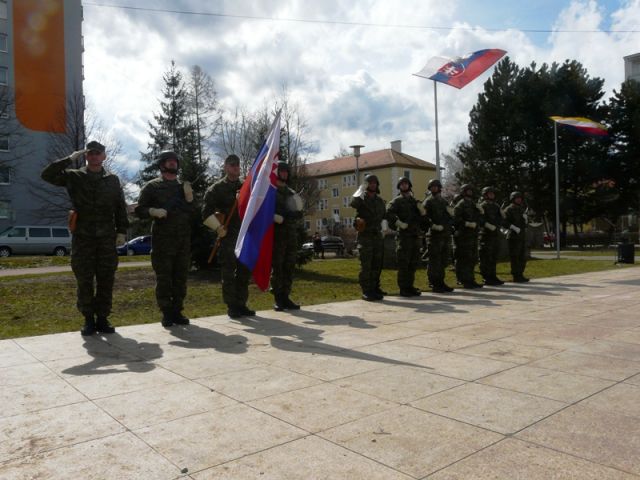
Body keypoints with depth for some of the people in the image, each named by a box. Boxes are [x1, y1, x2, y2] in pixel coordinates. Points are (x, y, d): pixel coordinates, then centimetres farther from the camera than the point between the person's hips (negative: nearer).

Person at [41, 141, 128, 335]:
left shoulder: (113, 180, 10)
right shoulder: (74, 177, 6)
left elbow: (121, 208, 9)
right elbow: (47, 175, -6)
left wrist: (122, 231, 1)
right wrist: (70, 159, -7)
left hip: (106, 238, 1)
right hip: (82, 237, -1)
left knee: (106, 280, 3)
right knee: (84, 281, 1)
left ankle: (102, 318, 12)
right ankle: (88, 320, 11)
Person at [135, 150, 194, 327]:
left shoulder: (183, 186, 17)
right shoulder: (152, 186, 3)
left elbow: (192, 212, 16)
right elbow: (139, 210, 1)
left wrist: (189, 197, -1)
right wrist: (154, 211, -18)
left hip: (183, 240, 4)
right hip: (162, 240, -4)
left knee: (181, 278, 6)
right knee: (164, 279, -3)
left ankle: (177, 312, 15)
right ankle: (167, 314, 5)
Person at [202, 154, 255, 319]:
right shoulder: (216, 188, -1)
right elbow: (207, 213, -8)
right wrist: (219, 228, -14)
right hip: (228, 237, -5)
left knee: (244, 272, 8)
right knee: (229, 274, -2)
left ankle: (241, 304, 18)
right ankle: (232, 307, 5)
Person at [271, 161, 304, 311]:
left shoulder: (291, 193, 20)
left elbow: (299, 214, 14)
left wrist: (284, 216, -5)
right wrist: (290, 214, -12)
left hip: (291, 234, 6)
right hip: (277, 234, -6)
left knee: (289, 267, 4)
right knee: (277, 267, -4)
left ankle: (285, 297, 8)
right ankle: (278, 299, -2)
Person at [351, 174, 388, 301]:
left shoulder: (380, 201, 16)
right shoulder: (361, 199, -1)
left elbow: (384, 215, 26)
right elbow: (354, 204, -24)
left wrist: (384, 223, 10)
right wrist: (361, 191, -23)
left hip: (378, 235, 5)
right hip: (365, 236, -5)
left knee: (377, 264, 7)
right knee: (366, 265, -7)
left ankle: (375, 289, 16)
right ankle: (366, 291, -4)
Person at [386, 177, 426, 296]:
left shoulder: (414, 201, 21)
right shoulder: (397, 201, 2)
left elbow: (422, 219, 18)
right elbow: (388, 212, -16)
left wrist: (422, 210, -1)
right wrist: (399, 223, -21)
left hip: (416, 236, 6)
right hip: (404, 236, -6)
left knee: (413, 263, 10)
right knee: (403, 264, -6)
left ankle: (410, 286, 18)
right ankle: (403, 288, -2)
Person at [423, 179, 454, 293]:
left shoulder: (444, 201, 19)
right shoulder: (428, 201, -1)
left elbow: (450, 216, 19)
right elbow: (425, 217, -13)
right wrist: (433, 225, -25)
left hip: (445, 235, 7)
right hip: (435, 235, -7)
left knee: (444, 261, 11)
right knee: (435, 261, -6)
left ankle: (440, 282, 21)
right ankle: (434, 284, 0)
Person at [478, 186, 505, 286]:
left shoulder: (496, 206, 18)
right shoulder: (482, 205, -4)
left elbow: (500, 218, 13)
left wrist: (497, 226, -6)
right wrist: (489, 226, -22)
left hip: (495, 234, 8)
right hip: (485, 234, -8)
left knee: (494, 257, 12)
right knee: (486, 257, -7)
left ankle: (493, 276, 20)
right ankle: (486, 278, -4)